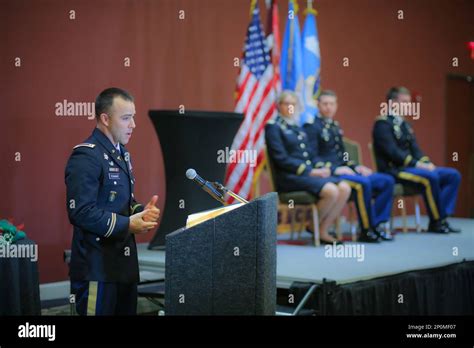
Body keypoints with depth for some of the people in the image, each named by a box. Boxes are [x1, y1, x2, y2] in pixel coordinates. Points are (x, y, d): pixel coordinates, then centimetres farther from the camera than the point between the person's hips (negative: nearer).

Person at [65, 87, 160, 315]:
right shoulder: (86, 157, -17)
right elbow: (80, 212, -24)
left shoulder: (121, 153, 16)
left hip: (124, 262, 9)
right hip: (97, 268, -9)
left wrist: (141, 211, 2)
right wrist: (127, 225, -22)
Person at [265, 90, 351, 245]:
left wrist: (320, 168, -1)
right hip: (290, 177, -8)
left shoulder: (298, 128, 23)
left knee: (345, 188, -14)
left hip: (310, 173, 8)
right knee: (331, 191, -28)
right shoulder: (273, 127, -1)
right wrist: (310, 171, -16)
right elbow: (281, 158, -12)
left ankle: (323, 231, -9)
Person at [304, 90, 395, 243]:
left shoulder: (335, 126, 22)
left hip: (343, 169, 9)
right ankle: (367, 230, -21)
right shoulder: (311, 126, -5)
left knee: (387, 181, -4)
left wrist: (356, 166, 7)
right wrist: (334, 169, -23)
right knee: (363, 183, -33)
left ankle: (377, 224, -7)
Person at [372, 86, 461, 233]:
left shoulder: (404, 124, 19)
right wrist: (417, 164, -23)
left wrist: (427, 163, -4)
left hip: (410, 166, 9)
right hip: (394, 169, -9)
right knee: (430, 177, -33)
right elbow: (392, 151, -19)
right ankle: (436, 221, -18)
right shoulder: (383, 123, -9)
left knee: (453, 175, -3)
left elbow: (415, 149, 16)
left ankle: (441, 217, -8)